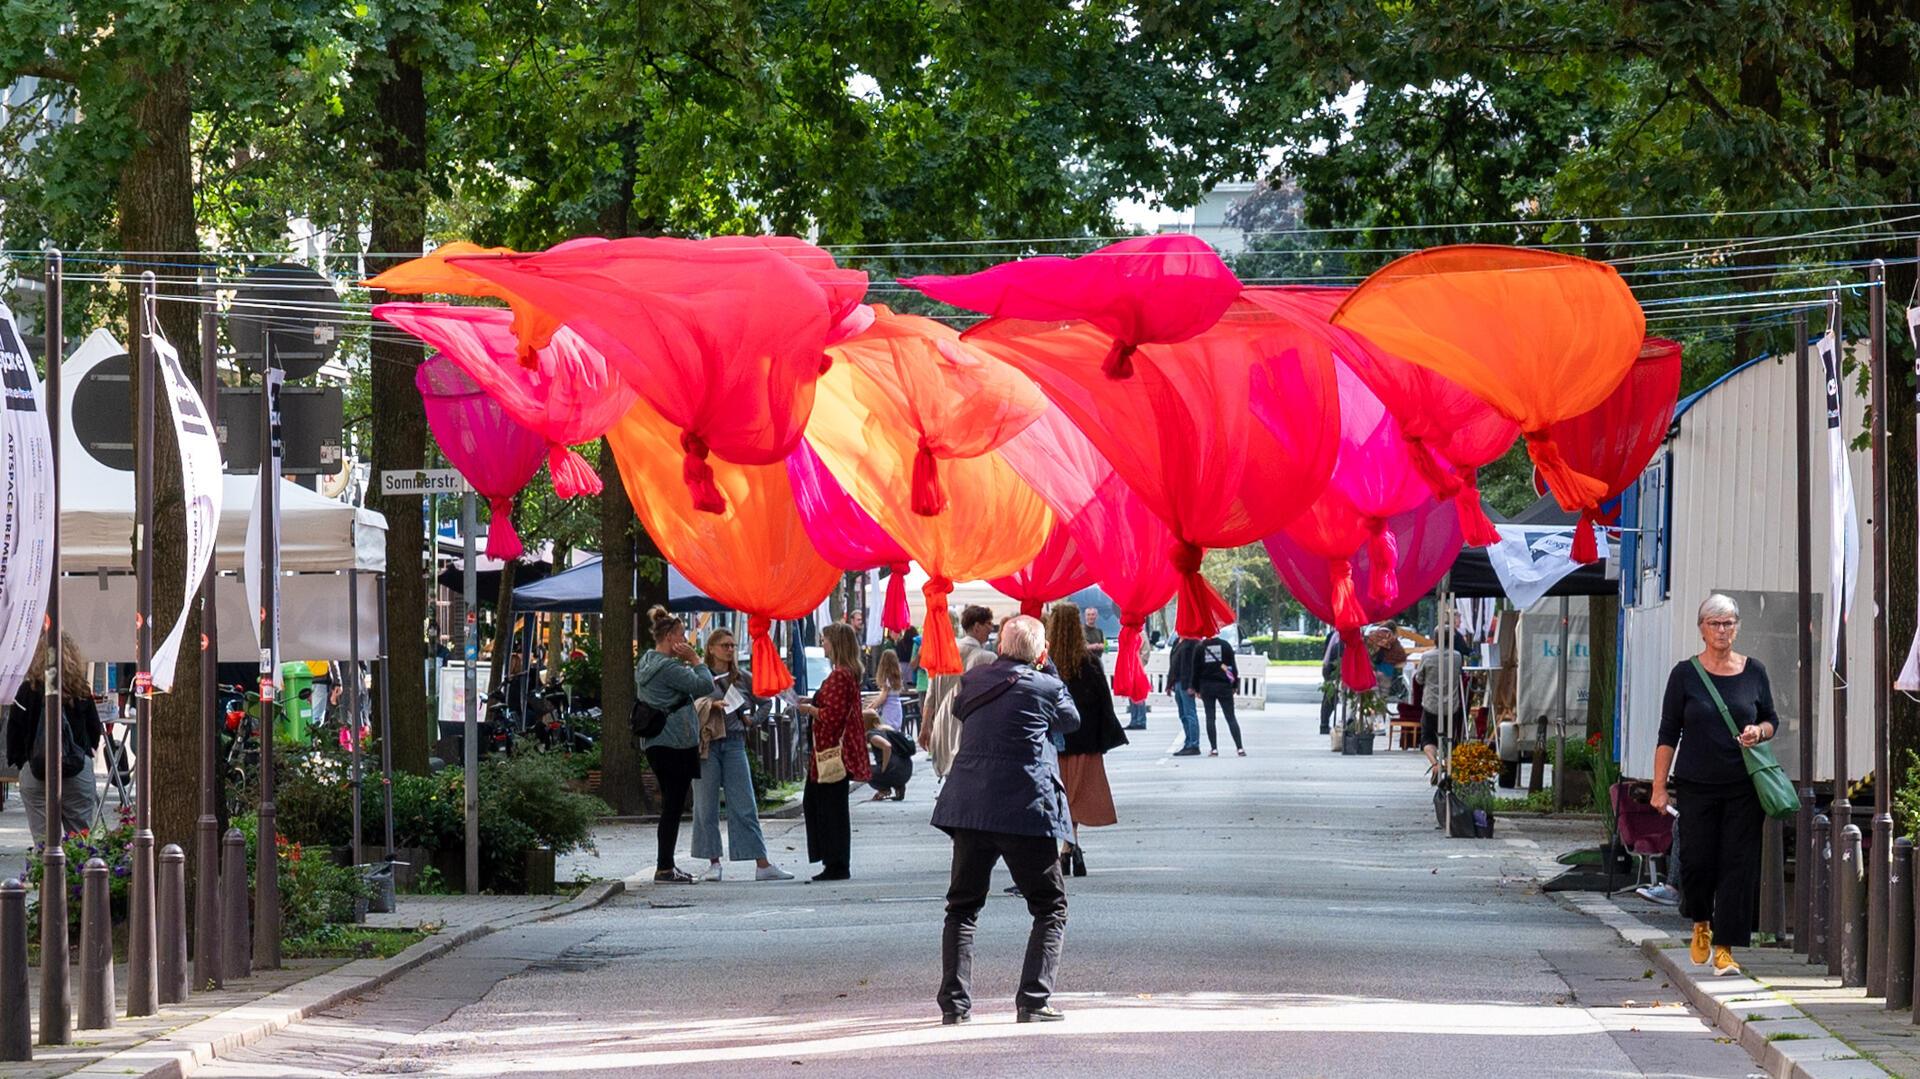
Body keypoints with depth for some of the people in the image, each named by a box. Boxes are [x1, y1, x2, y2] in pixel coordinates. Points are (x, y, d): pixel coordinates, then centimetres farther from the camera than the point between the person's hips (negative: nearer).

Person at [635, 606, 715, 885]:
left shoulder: (646, 664, 15)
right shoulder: (667, 667, -17)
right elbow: (704, 686, -18)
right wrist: (694, 659, -9)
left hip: (656, 744, 10)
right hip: (674, 744, -10)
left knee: (672, 804, 15)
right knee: (673, 805, -6)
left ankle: (666, 865, 18)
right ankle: (664, 869, -6)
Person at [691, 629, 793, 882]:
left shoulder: (743, 677, 11)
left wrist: (752, 719, 9)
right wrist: (711, 705, -22)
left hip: (734, 743, 2)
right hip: (706, 744, -2)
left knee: (745, 805, 0)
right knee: (706, 805, 1)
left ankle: (762, 864, -2)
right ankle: (713, 863, 9)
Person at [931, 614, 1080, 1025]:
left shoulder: (974, 681, 7)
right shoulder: (1045, 687, -5)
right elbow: (1071, 720, 14)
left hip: (969, 807, 4)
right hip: (1026, 810, -4)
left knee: (963, 906, 15)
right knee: (1050, 907, 7)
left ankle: (954, 1002, 7)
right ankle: (1033, 999, -5)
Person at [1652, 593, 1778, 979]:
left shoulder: (1753, 672, 6)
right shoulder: (1685, 674, 1)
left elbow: (1772, 719, 16)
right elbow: (1668, 734, 2)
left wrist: (1760, 732, -8)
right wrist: (1659, 787, -3)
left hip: (1743, 785, 1)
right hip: (1697, 784, -1)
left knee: (1738, 865, -5)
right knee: (1696, 861, 0)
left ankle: (1724, 948, -2)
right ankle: (1701, 924, 29)